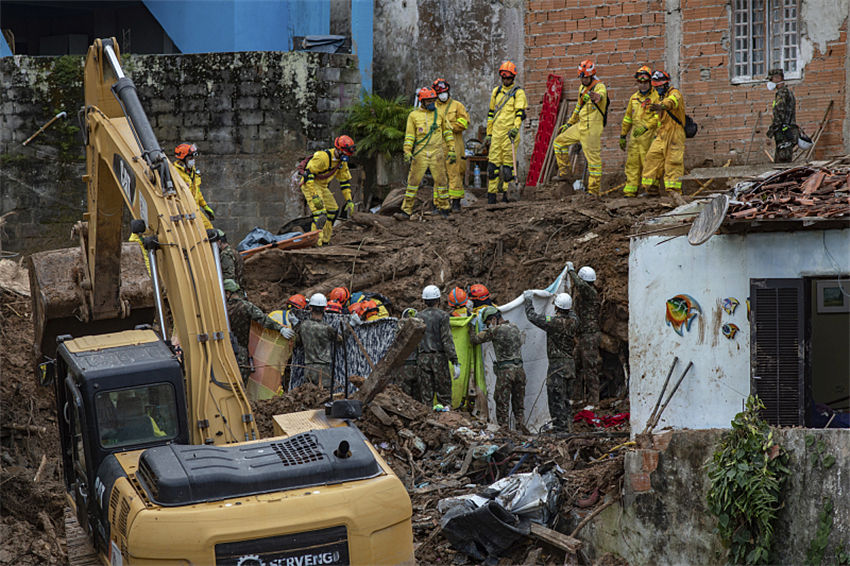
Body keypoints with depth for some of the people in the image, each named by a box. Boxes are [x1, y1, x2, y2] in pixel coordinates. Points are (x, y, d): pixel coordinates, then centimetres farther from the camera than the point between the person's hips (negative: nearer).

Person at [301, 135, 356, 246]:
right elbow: (308, 174, -30)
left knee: (333, 211, 5)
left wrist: (349, 200, 4)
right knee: (320, 214, -22)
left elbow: (345, 181, 10)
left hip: (323, 186, 9)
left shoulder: (342, 162, 0)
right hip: (309, 184, -9)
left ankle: (324, 241, 14)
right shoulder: (323, 157, -28)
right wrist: (314, 196, -33)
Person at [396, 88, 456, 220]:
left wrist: (452, 150, 9)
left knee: (441, 180, 2)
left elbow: (447, 132, 14)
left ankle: (444, 208, 16)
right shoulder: (413, 116, 4)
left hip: (437, 153, 1)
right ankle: (406, 210, -1)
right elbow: (409, 136, 5)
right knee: (413, 181, -3)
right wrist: (407, 152, -4)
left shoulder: (439, 114, 8)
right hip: (420, 153, -1)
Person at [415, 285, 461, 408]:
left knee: (426, 394, 5)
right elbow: (447, 340, -11)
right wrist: (455, 362, -11)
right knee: (444, 391, 2)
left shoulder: (418, 316, 6)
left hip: (422, 357, 3)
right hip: (439, 356, -3)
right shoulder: (442, 316, -5)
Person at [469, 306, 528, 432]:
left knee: (502, 403, 1)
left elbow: (475, 339, -4)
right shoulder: (515, 327, 11)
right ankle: (521, 426, 12)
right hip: (519, 369, 6)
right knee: (519, 403, 15)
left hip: (505, 370, -6)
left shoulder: (495, 330, -10)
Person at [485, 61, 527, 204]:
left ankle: (506, 193, 1)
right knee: (493, 164, 0)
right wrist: (488, 134, 18)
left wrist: (516, 128, -28)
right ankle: (492, 195, 2)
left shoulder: (518, 93, 0)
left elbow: (520, 113, -12)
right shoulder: (496, 92, 17)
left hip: (510, 133, -5)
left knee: (508, 164, -5)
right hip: (496, 133, 5)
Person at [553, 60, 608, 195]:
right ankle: (564, 173, 19)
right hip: (580, 126, 9)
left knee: (593, 159, -6)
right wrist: (569, 123, 31)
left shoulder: (600, 87, -14)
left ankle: (594, 191, -2)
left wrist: (597, 96, -65)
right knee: (559, 142, 13)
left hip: (592, 128, -9)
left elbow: (601, 94, -40)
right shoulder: (582, 88, 13)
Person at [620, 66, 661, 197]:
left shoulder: (656, 97, -3)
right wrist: (623, 136, 24)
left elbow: (658, 117, -14)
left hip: (649, 134, -6)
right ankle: (630, 190, 4)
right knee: (632, 162, 3)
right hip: (635, 135, 6)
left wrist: (645, 127, -25)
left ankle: (652, 187, -2)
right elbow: (628, 118, 25)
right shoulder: (634, 98, 18)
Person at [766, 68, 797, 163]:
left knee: (783, 161, -13)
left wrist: (772, 128, -14)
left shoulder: (783, 92, -11)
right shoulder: (787, 91, 22)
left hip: (784, 133, -10)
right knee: (777, 161, 11)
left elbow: (780, 113, -18)